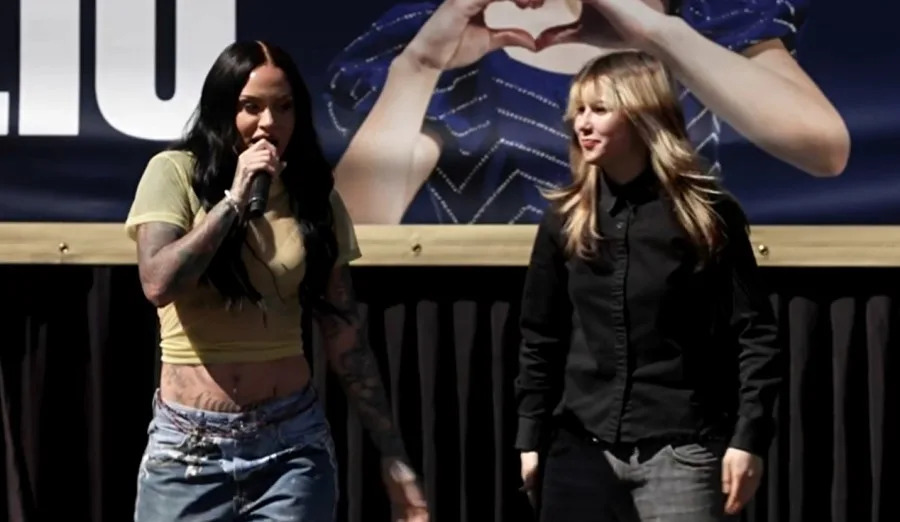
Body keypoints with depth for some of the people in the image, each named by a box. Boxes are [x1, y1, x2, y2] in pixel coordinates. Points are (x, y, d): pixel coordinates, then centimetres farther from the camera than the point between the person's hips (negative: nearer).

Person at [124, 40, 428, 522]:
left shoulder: (315, 195, 4)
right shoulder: (175, 173, -3)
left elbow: (345, 337, 4)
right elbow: (158, 284, -18)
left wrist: (394, 458, 2)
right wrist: (234, 199, -15)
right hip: (188, 445, -1)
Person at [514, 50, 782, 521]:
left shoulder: (708, 214, -3)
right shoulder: (565, 219, 6)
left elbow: (755, 333, -3)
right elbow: (540, 337, 11)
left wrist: (749, 436, -9)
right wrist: (531, 436, 8)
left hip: (680, 450, -3)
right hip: (582, 446, 3)